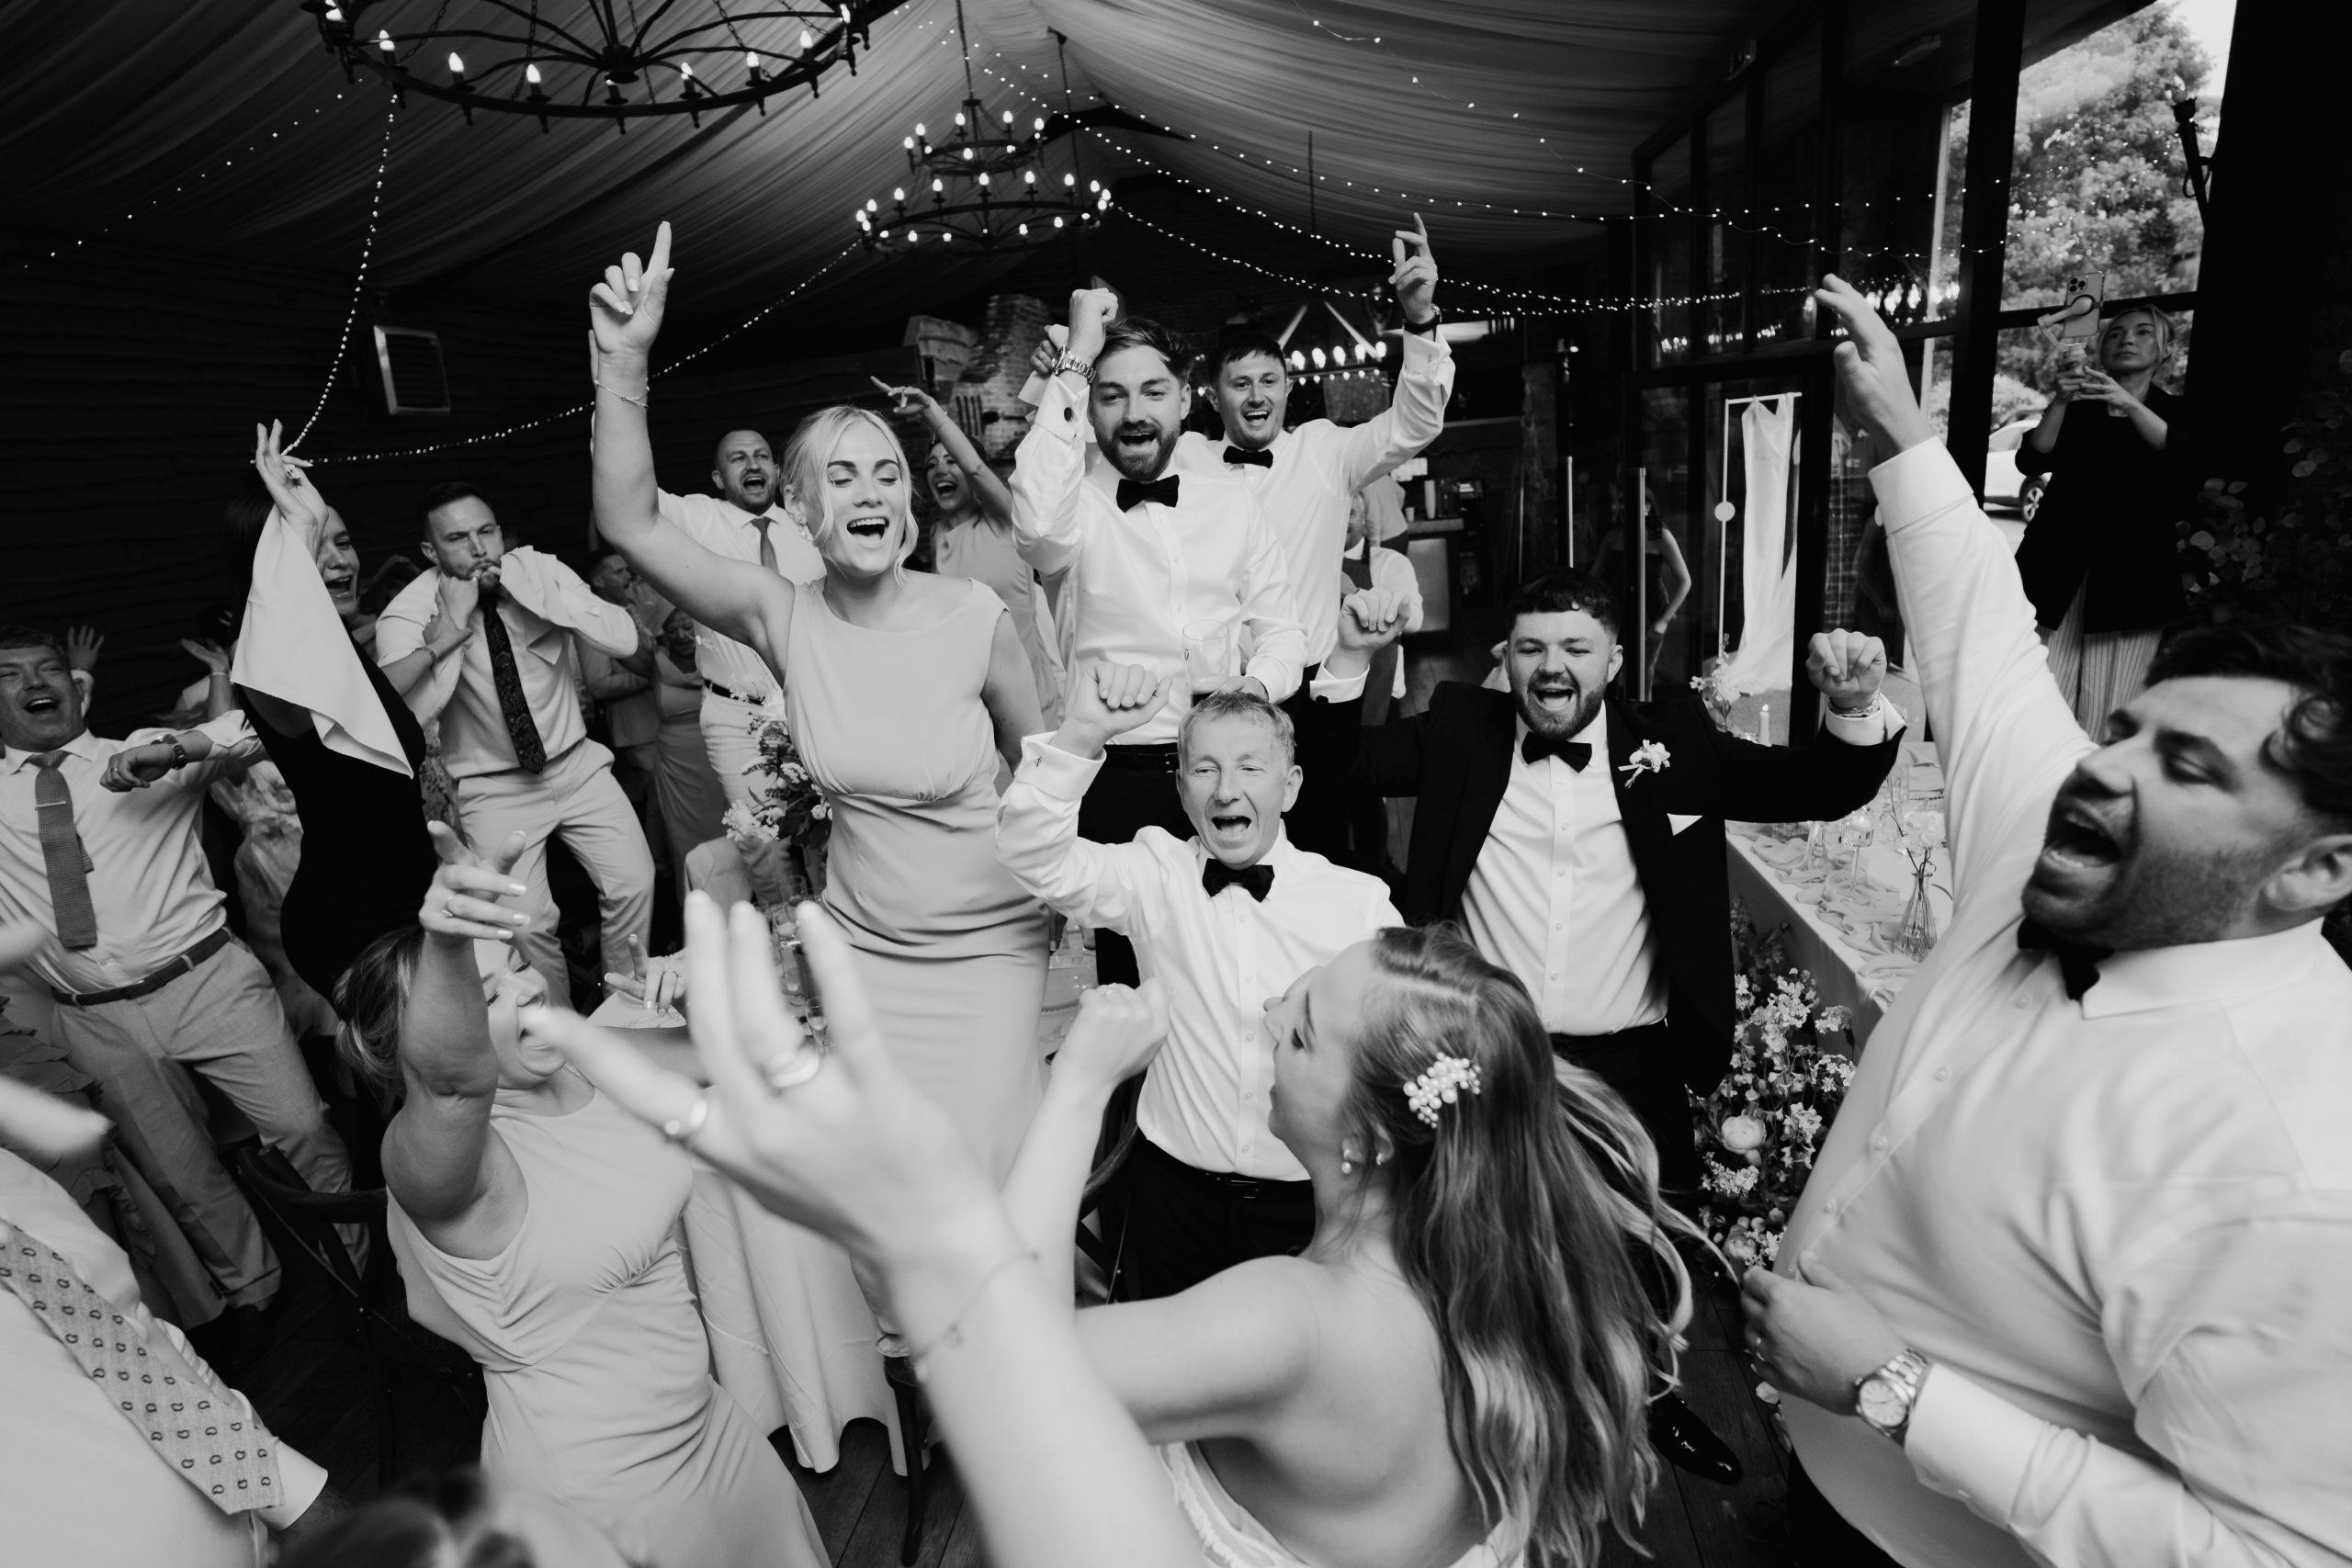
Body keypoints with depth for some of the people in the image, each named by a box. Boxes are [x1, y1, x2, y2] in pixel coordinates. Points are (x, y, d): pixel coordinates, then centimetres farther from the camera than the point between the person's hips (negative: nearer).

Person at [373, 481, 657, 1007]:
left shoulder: (540, 570, -6)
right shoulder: (410, 612, -12)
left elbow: (626, 641, -18)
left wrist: (533, 591, -23)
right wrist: (449, 630, -29)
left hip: (576, 764, 2)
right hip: (494, 789, -2)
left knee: (634, 884, -8)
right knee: (526, 921, -13)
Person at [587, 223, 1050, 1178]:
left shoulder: (976, 618, -16)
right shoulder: (784, 619, -9)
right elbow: (630, 524, -18)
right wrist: (624, 360, -27)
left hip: (990, 945, -2)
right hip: (860, 943, 3)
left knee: (978, 1167, 4)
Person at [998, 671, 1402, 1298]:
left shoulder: (1359, 900, -7)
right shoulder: (1154, 874, -6)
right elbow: (1037, 858, -18)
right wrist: (1081, 734, -31)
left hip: (1307, 1201, 0)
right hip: (1175, 1187, 1)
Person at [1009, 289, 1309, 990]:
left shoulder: (1231, 498, 8)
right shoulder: (1076, 499, -3)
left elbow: (1280, 624, 10)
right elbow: (1040, 527, -28)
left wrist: (1256, 686, -12)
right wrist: (1076, 361, -21)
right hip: (1116, 776, -2)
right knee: (1130, 970, 9)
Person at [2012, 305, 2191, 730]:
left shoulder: (2177, 412, 15)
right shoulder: (2076, 410, 18)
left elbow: (2188, 461, -7)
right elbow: (2031, 462, 0)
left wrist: (2128, 404, -20)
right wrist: (2059, 402, -15)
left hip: (2131, 579, -1)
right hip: (2060, 574, 1)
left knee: (2109, 718, -9)